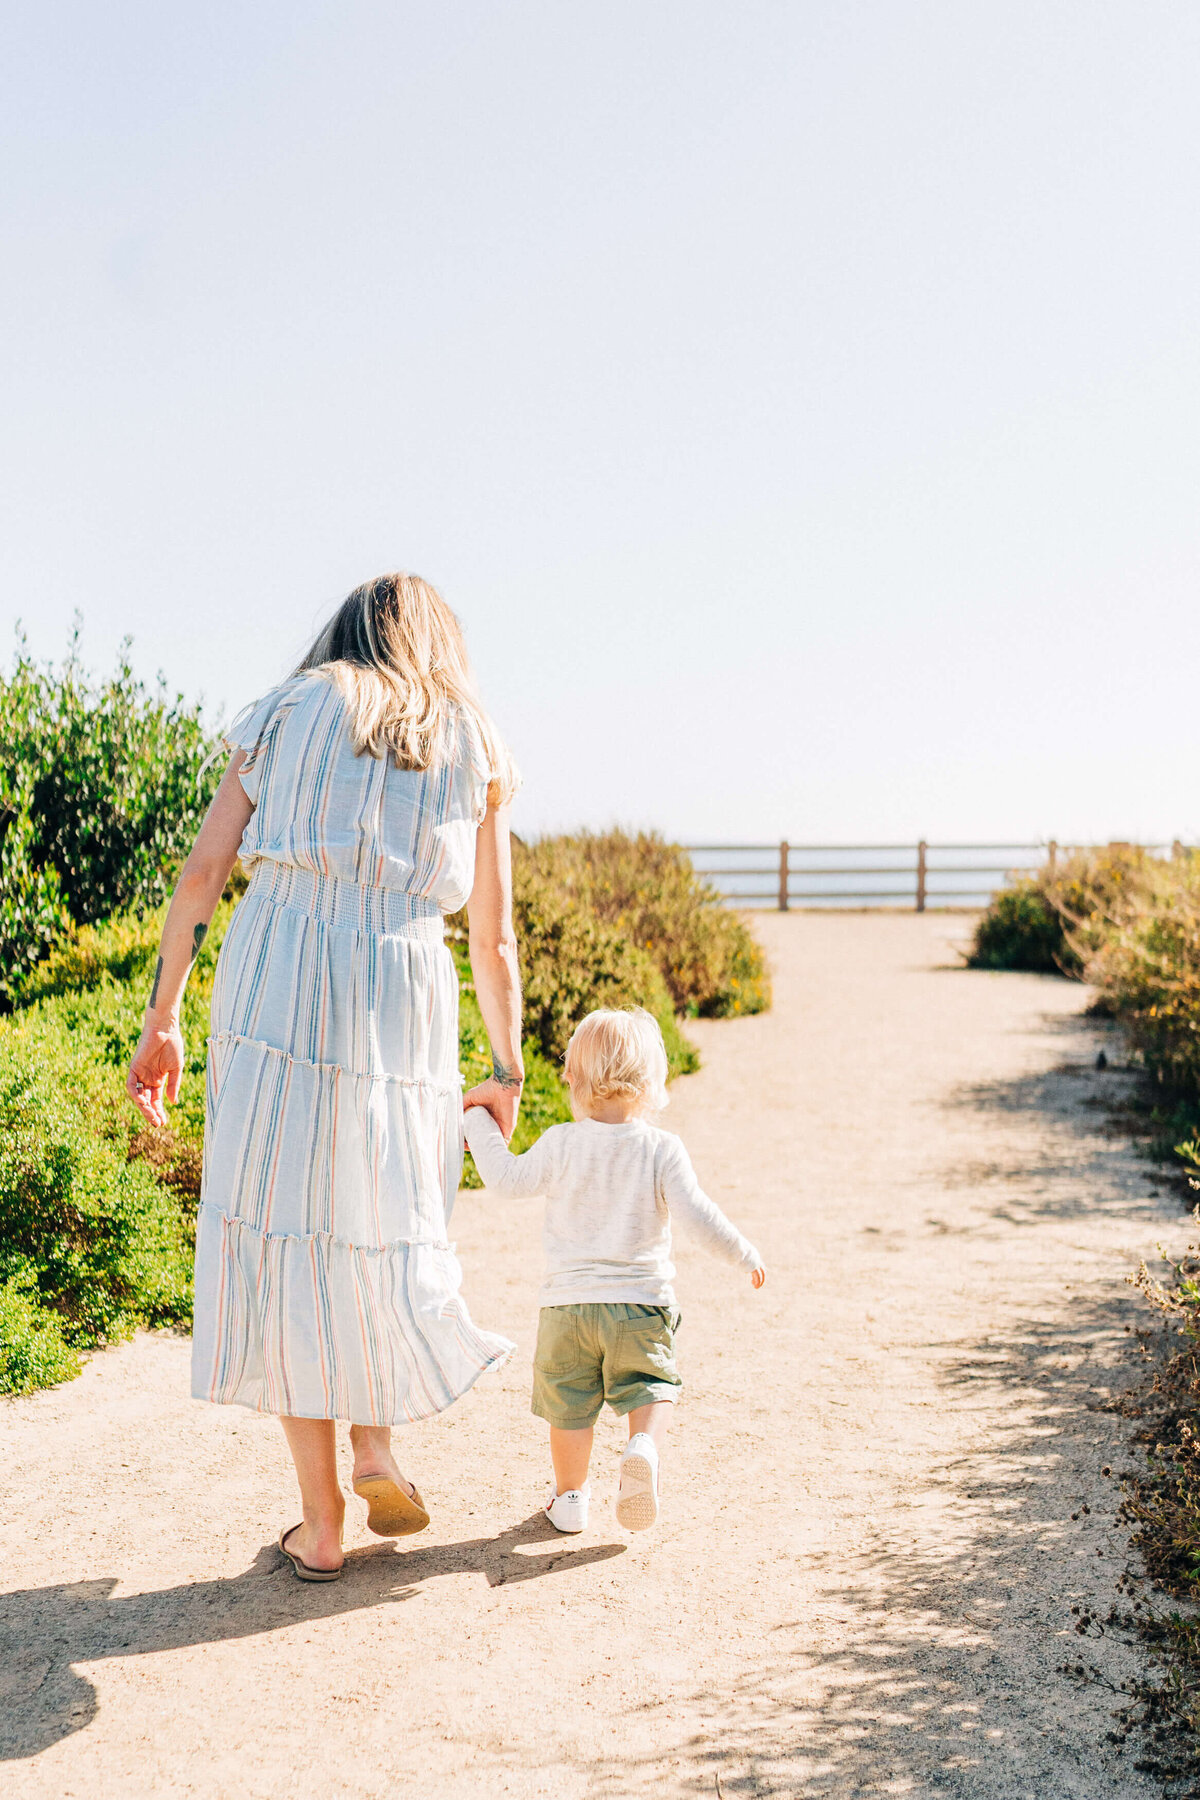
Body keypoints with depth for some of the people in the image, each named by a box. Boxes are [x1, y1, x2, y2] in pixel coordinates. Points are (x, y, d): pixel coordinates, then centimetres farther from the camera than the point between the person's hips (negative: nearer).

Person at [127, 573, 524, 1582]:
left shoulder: (284, 715, 15)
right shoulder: (474, 749, 15)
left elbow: (203, 872, 5)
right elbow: (494, 936, 13)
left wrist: (162, 1019, 8)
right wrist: (507, 1072, 21)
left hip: (274, 981, 0)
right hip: (403, 998, 0)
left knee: (281, 1239, 6)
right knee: (386, 1231, 19)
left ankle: (320, 1526, 10)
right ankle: (377, 1445, 4)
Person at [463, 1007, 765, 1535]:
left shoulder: (560, 1145, -9)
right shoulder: (662, 1150, -10)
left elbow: (506, 1178, 2)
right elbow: (696, 1214, -12)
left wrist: (478, 1122, 15)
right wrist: (744, 1253, 3)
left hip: (568, 1302, 1)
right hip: (641, 1303, 0)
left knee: (570, 1406, 14)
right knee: (650, 1387, 16)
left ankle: (569, 1498, 23)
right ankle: (644, 1446, -12)